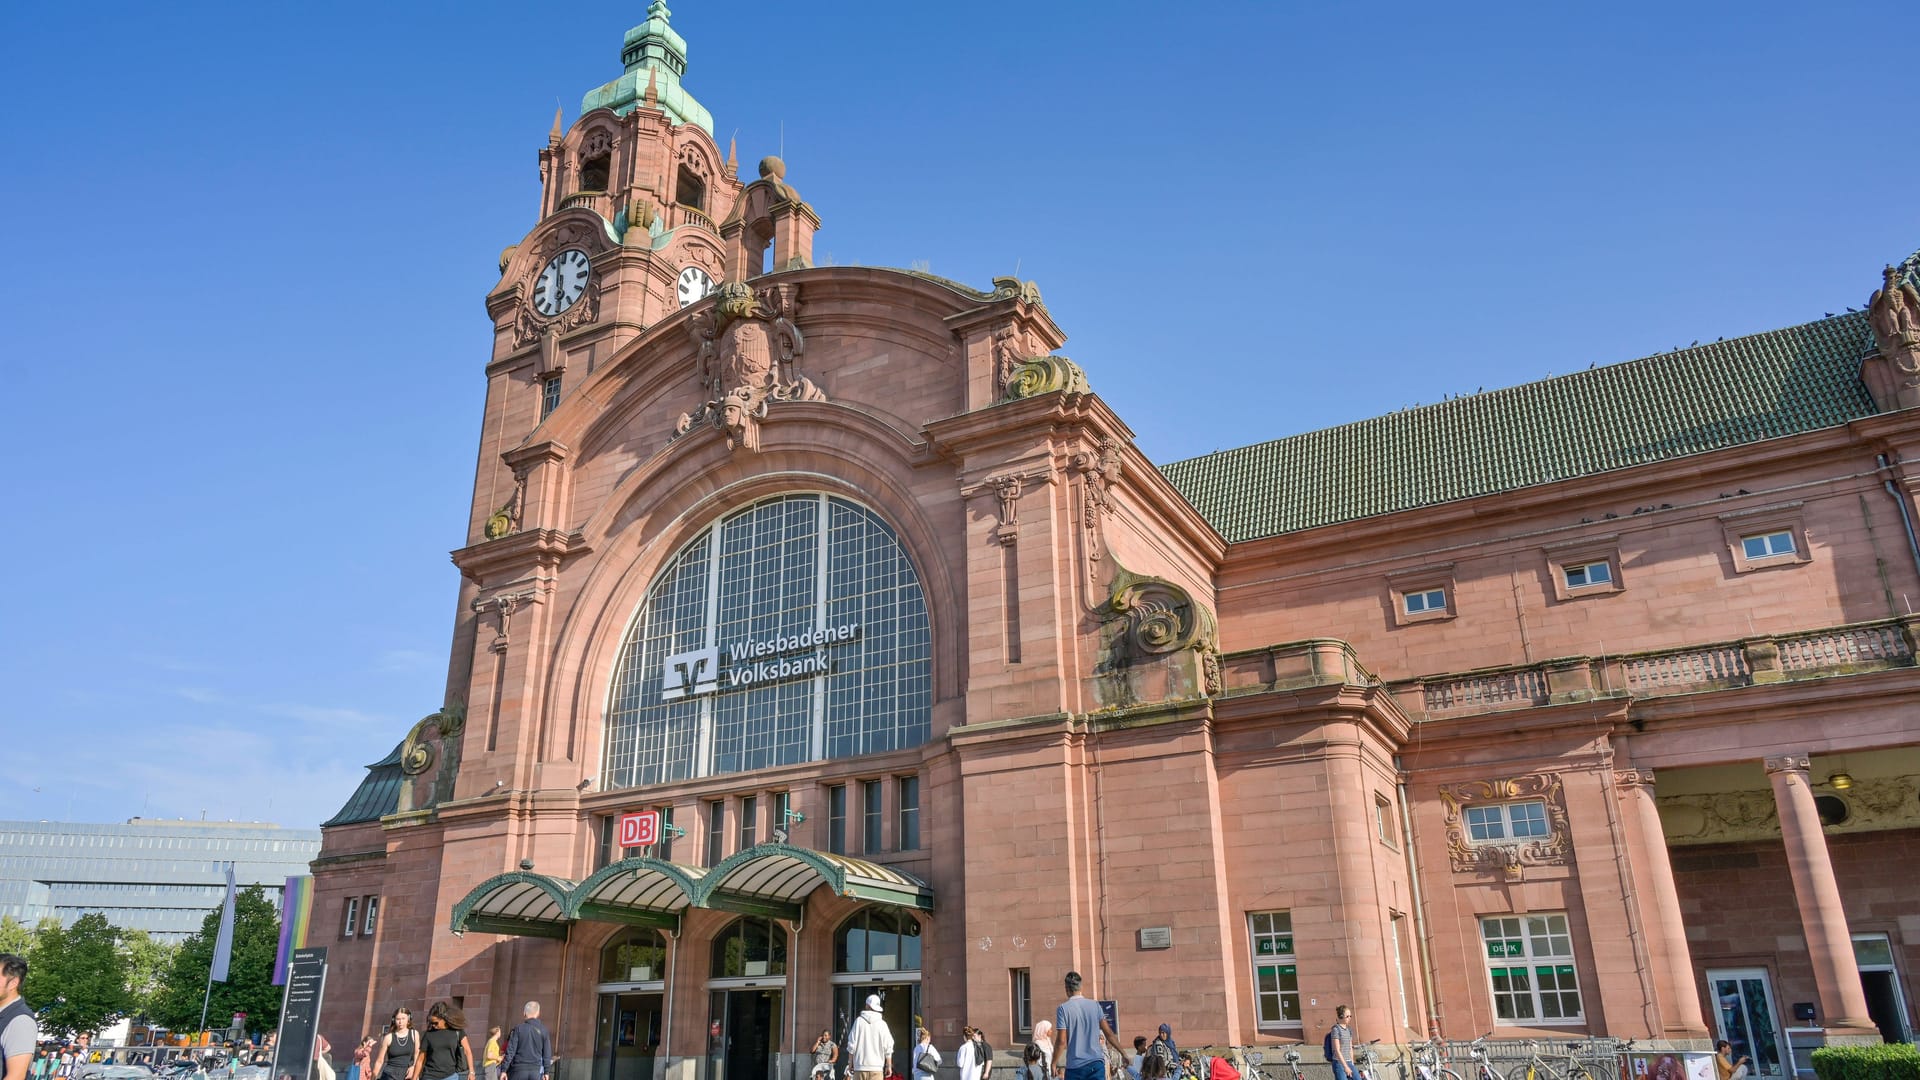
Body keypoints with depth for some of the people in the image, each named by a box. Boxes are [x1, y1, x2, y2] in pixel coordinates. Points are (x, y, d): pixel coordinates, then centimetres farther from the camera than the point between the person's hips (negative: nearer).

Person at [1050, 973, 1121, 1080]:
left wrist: (1054, 1064, 1)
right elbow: (1109, 1033, 6)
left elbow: (1061, 1041, -9)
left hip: (1075, 1066, -2)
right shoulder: (1095, 1006, 5)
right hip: (1096, 1063, 2)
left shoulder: (1063, 1008, -5)